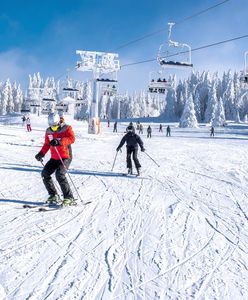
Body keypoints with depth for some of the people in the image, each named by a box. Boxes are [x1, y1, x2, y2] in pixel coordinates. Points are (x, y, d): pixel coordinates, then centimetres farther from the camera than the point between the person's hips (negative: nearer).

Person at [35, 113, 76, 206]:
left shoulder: (66, 128, -8)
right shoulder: (48, 131, 7)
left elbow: (72, 138, -24)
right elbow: (47, 144, 18)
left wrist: (59, 142, -37)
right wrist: (41, 153, 2)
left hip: (65, 157, -7)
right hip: (54, 158, 7)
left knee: (60, 175, -25)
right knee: (45, 174, -4)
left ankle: (69, 198, -19)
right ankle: (53, 195, 8)